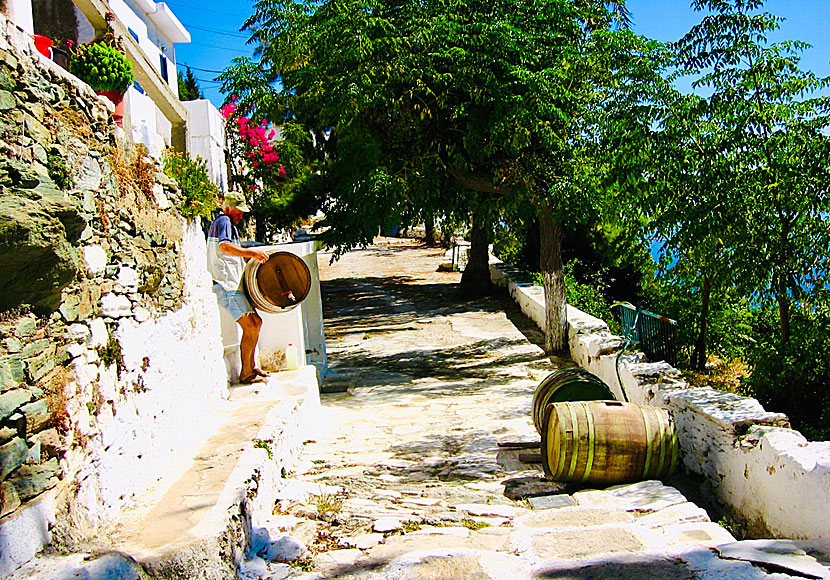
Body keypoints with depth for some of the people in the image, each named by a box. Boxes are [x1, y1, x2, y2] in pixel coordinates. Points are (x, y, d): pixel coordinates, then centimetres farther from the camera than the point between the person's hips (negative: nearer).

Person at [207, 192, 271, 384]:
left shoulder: (230, 224, 23)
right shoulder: (223, 221, -9)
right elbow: (224, 247, -29)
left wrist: (254, 257, 15)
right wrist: (253, 252, -29)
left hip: (234, 284, 11)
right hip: (226, 285, -11)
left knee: (256, 322, 16)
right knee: (250, 327, -13)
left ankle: (251, 366, 26)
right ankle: (246, 374, -3)